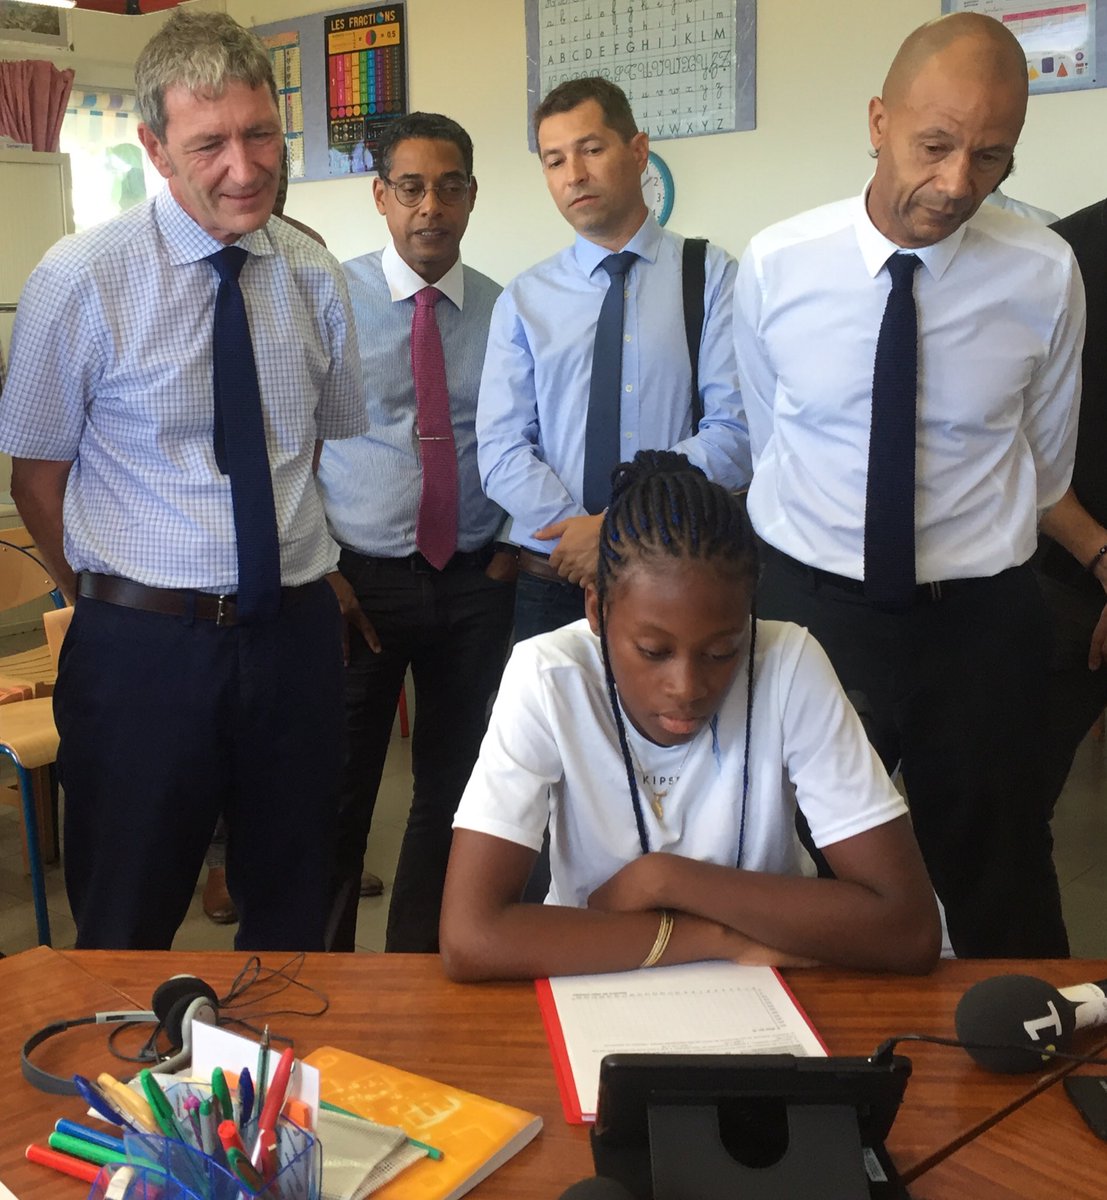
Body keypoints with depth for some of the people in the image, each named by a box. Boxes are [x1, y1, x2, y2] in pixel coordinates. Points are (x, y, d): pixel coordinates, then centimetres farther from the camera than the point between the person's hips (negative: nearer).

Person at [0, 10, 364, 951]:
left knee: (293, 918, 19)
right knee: (126, 935, 13)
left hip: (296, 635, 3)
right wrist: (117, 611, -4)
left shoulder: (317, 279, 2)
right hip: (142, 649, -3)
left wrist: (312, 584, 6)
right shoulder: (81, 280, -8)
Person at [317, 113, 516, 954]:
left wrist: (514, 550, -2)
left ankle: (420, 959, 31)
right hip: (358, 578, -2)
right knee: (336, 789, 5)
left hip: (476, 584, 3)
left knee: (454, 787, 12)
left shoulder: (505, 312, 4)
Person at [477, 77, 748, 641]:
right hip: (551, 580, 2)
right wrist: (577, 532, -18)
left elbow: (735, 431, -11)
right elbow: (502, 452, -3)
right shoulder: (523, 300, 6)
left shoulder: (711, 276, 0)